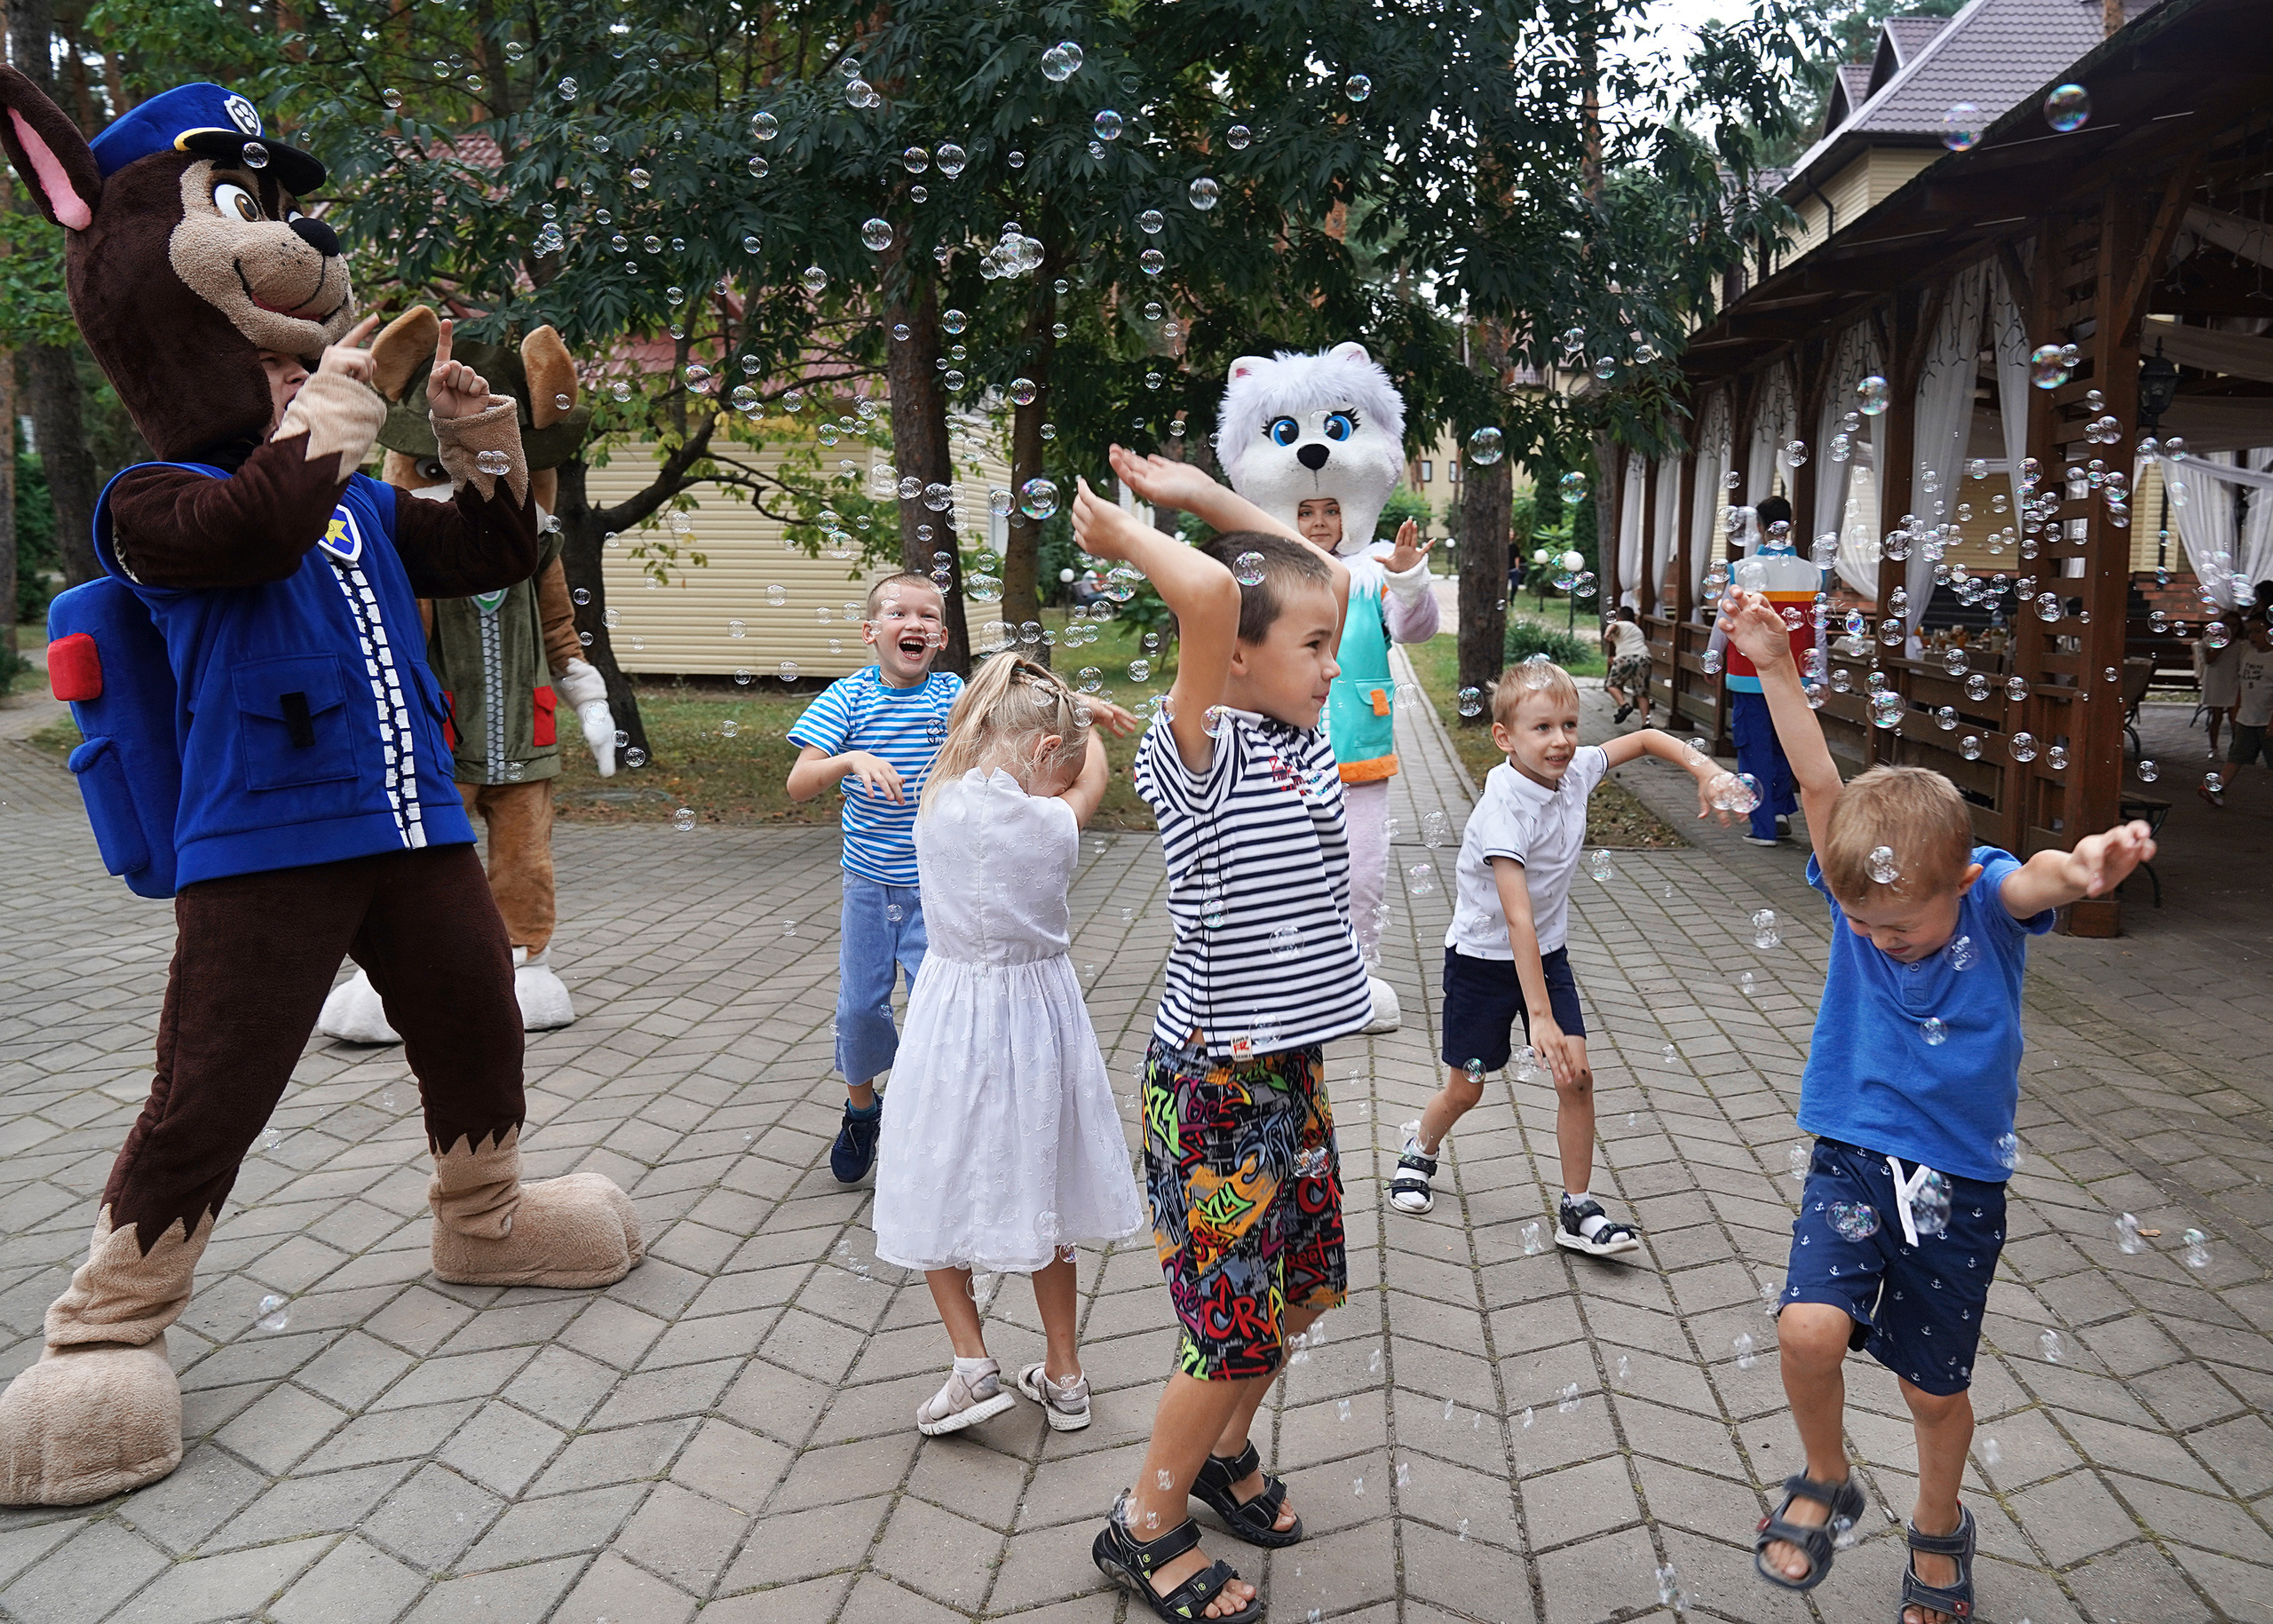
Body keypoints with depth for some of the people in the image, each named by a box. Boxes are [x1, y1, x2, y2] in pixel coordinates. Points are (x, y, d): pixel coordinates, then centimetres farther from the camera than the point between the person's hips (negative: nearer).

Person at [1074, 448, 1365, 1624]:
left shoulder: (1299, 741, 4)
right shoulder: (1202, 752, -18)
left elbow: (1328, 576, 12)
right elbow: (1210, 591, -36)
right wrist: (1126, 539, -18)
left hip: (1291, 1068, 8)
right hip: (1214, 1083, -8)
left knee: (1301, 1286, 20)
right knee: (1239, 1321, 2)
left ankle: (1221, 1448, 45)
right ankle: (1146, 1528, 24)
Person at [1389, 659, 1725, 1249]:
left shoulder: (1575, 770, -10)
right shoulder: (1504, 808, -30)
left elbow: (1644, 739, 8)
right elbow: (1517, 918, -36)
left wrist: (1704, 768, -11)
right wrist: (1539, 1016, -39)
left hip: (1546, 952, 5)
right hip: (1483, 957, -5)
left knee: (1578, 1077, -5)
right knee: (1465, 1090, 9)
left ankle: (1578, 1209, 9)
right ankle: (1421, 1146, 41)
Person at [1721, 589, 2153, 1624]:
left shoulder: (1990, 897, -15)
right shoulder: (1857, 886, -9)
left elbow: (2038, 879, -37)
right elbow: (1819, 782, -19)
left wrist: (2085, 870, -61)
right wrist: (1775, 667, -29)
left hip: (1960, 1185, -1)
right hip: (1852, 1161, 1)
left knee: (1934, 1387, 13)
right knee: (1809, 1327, -20)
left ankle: (1939, 1530, 45)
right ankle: (1827, 1482, 12)